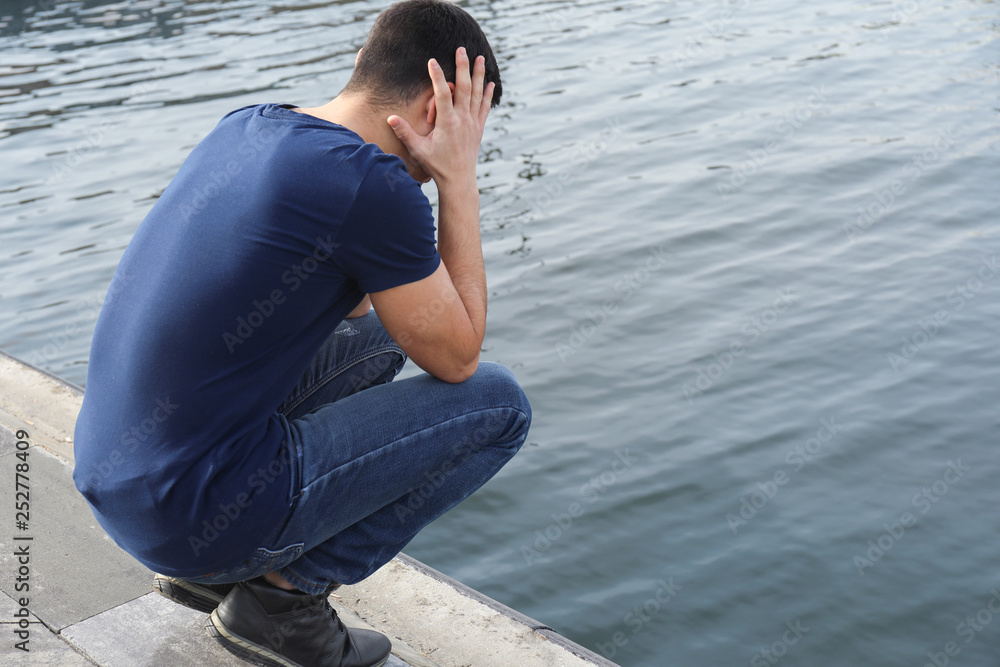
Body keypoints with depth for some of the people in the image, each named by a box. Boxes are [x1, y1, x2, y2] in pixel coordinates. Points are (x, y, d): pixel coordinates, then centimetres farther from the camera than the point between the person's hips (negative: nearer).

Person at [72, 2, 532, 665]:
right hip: (198, 515, -8)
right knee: (499, 402, -2)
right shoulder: (373, 187, -20)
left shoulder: (246, 127, 7)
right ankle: (285, 590, 1)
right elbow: (456, 357, -5)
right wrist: (460, 179, -3)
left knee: (376, 334, 25)